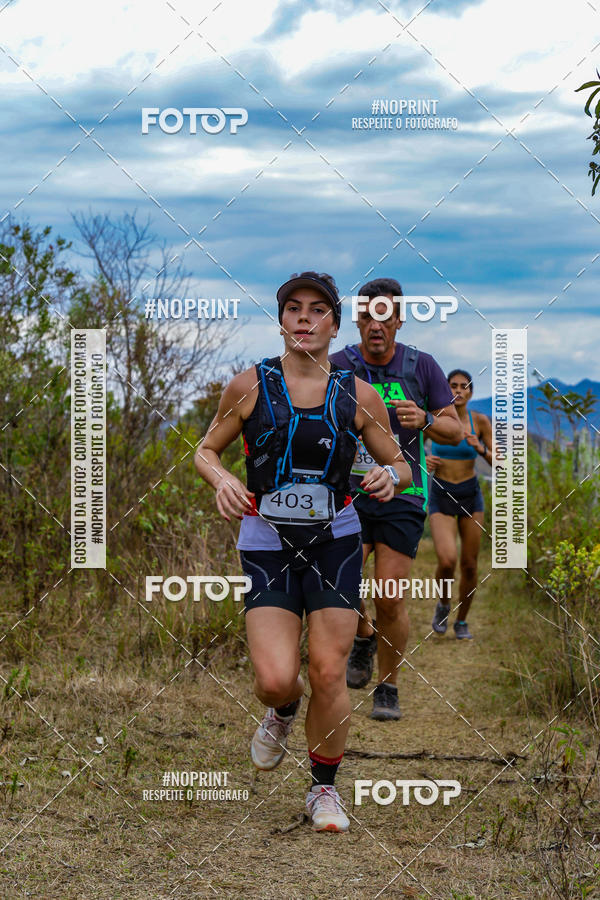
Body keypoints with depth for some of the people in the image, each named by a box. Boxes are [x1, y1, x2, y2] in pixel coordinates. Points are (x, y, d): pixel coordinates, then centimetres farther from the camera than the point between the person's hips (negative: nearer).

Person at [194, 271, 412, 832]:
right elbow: (205, 451, 9)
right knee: (275, 679, -13)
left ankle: (324, 789, 18)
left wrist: (389, 476, -13)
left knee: (328, 673, -4)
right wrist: (221, 480, -13)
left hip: (335, 542, 1)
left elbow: (401, 466, 10)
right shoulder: (250, 385, -1)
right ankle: (281, 714, 26)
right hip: (266, 543, -1)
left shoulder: (357, 395, 2)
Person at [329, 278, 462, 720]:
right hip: (350, 492, 1)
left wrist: (425, 420, -21)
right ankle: (364, 636, 21)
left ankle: (388, 689, 14)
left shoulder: (421, 366, -3)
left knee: (391, 598, -6)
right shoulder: (337, 367, -3)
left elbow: (456, 432, 0)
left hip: (403, 496, -1)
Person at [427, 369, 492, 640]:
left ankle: (462, 621, 26)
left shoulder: (480, 421, -4)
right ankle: (443, 604, 12)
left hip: (470, 496, 1)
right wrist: (425, 463, -18)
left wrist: (481, 449, -22)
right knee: (447, 561, -19)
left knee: (469, 565, 4)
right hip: (440, 498, -1)